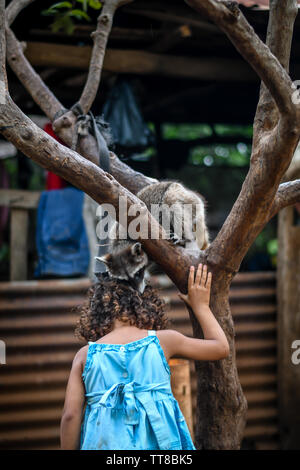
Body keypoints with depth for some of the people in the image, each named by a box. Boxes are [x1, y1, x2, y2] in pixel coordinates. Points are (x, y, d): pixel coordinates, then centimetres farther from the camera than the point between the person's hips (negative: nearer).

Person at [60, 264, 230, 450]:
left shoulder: (86, 355, 8)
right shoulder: (161, 340, 7)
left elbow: (70, 415, 2)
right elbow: (221, 347, 19)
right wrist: (201, 305, 32)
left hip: (105, 443, 1)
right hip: (156, 442, -1)